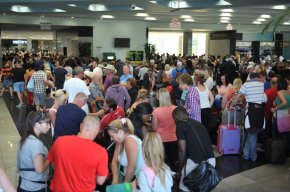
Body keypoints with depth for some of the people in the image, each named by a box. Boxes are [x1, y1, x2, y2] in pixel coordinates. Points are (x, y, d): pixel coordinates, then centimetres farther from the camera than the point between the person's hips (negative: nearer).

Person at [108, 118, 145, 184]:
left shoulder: (130, 140, -20)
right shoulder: (120, 141, 5)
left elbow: (132, 166, -24)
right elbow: (114, 161, 5)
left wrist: (124, 184, -14)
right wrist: (115, 179, -7)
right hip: (129, 178, 8)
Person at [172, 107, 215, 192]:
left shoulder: (180, 126, 2)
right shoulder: (198, 123, 23)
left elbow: (182, 151, -2)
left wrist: (180, 170, 12)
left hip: (196, 161, -7)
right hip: (211, 160, 7)